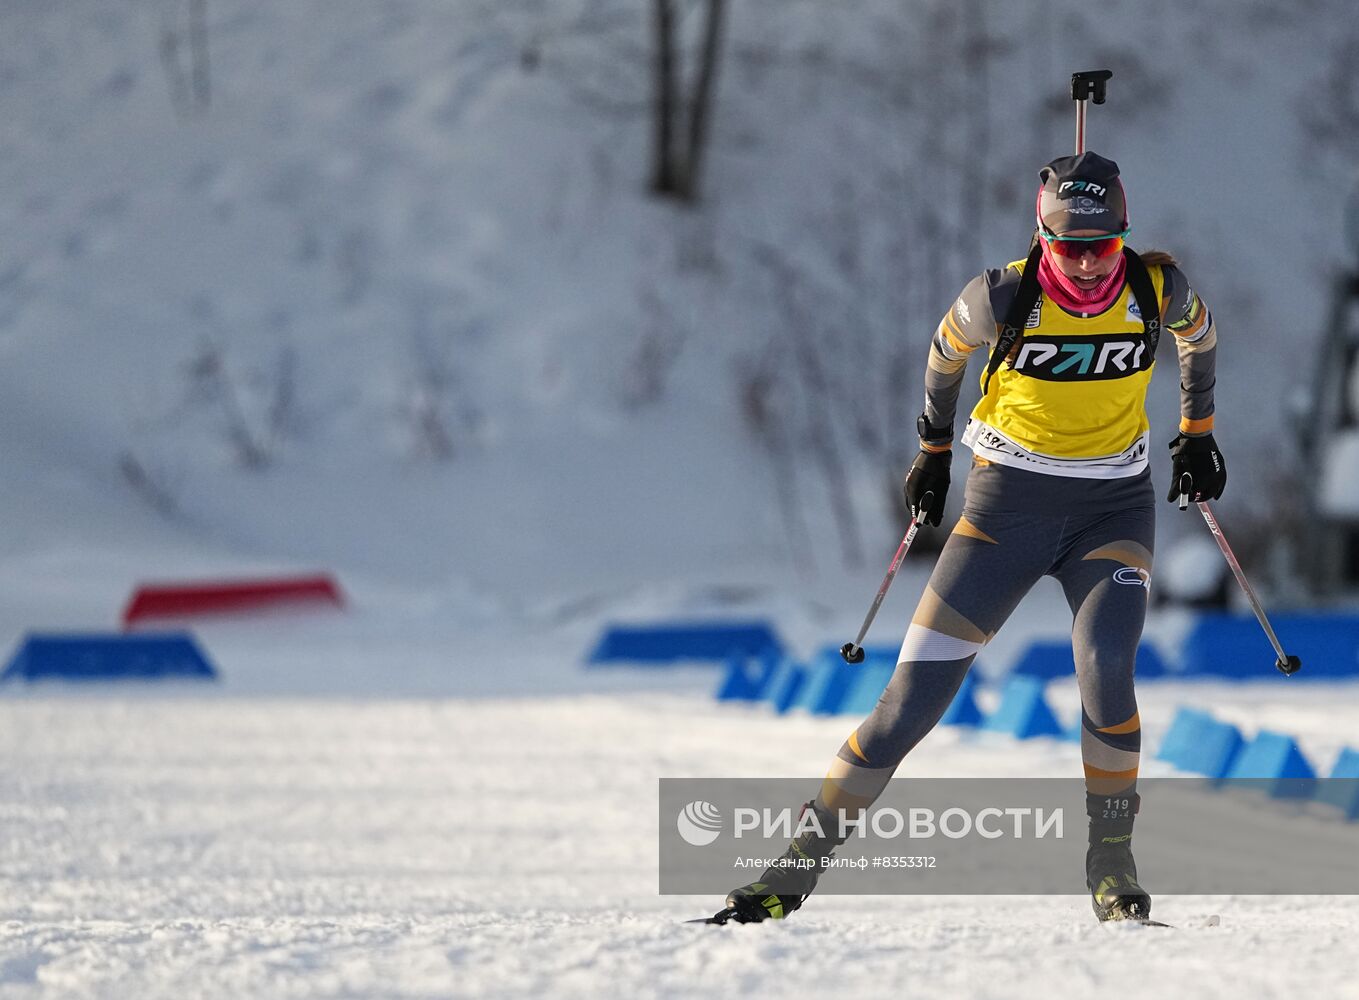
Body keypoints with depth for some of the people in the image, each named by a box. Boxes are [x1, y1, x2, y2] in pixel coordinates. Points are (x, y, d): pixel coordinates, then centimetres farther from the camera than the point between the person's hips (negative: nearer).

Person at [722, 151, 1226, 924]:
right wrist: (933, 450, 19)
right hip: (1007, 505, -1)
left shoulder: (1157, 288, -11)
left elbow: (1201, 334, 14)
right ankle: (805, 858, 6)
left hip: (1114, 510, 1)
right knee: (915, 699, -6)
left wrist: (1197, 431, 24)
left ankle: (1113, 860, -9)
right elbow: (947, 351, 6)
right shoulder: (1005, 297, -16)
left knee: (1106, 665, -27)